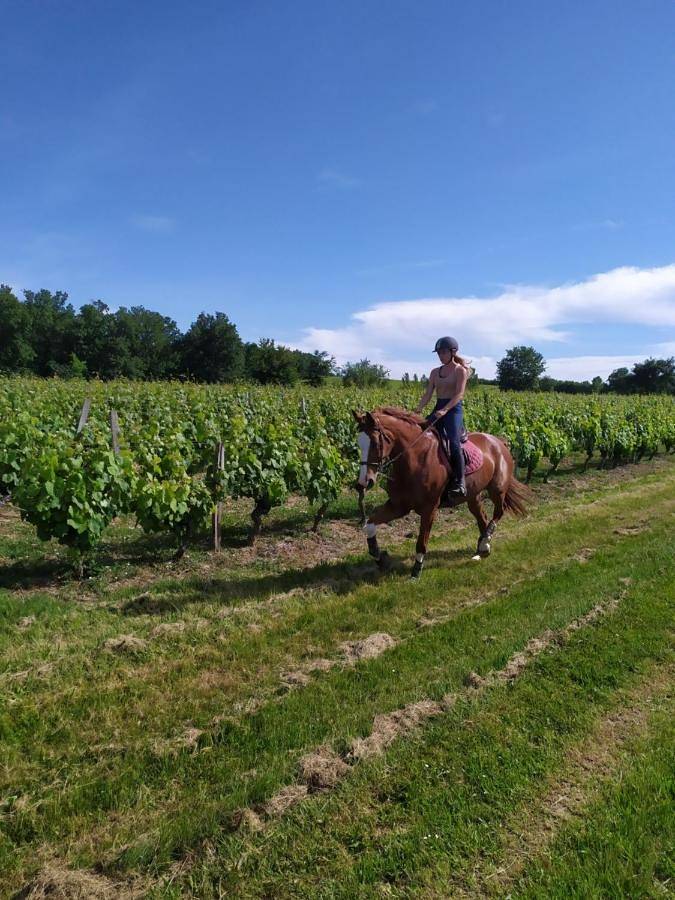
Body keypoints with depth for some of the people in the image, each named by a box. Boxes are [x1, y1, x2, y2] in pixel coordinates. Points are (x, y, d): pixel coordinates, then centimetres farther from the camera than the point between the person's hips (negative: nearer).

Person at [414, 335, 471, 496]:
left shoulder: (460, 370, -1)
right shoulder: (435, 372, 16)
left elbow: (459, 394, -13)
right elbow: (428, 394, 10)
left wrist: (445, 410, -27)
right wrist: (418, 410, -8)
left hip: (453, 409, -6)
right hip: (438, 409, 7)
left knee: (453, 442, -25)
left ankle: (460, 481, -20)